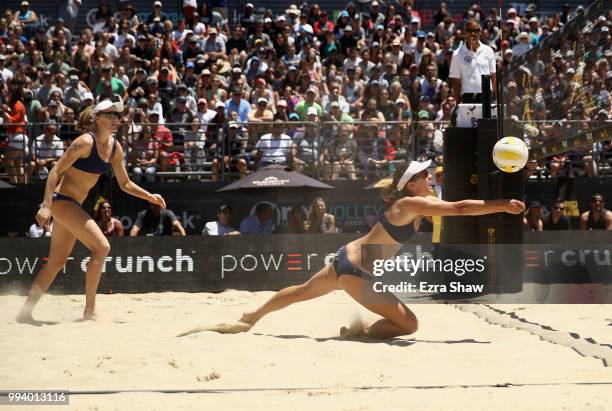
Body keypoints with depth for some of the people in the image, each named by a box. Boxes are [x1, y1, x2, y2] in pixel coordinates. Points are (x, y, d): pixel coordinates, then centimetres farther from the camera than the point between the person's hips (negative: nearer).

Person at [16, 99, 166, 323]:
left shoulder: (115, 148, 6)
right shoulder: (86, 142, -17)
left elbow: (125, 184, 17)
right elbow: (56, 171, -18)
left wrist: (149, 196, 4)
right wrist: (46, 206, -25)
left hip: (74, 205, 9)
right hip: (61, 200, -9)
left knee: (57, 262, 13)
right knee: (101, 247, -16)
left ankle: (26, 311, 22)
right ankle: (89, 310, -11)